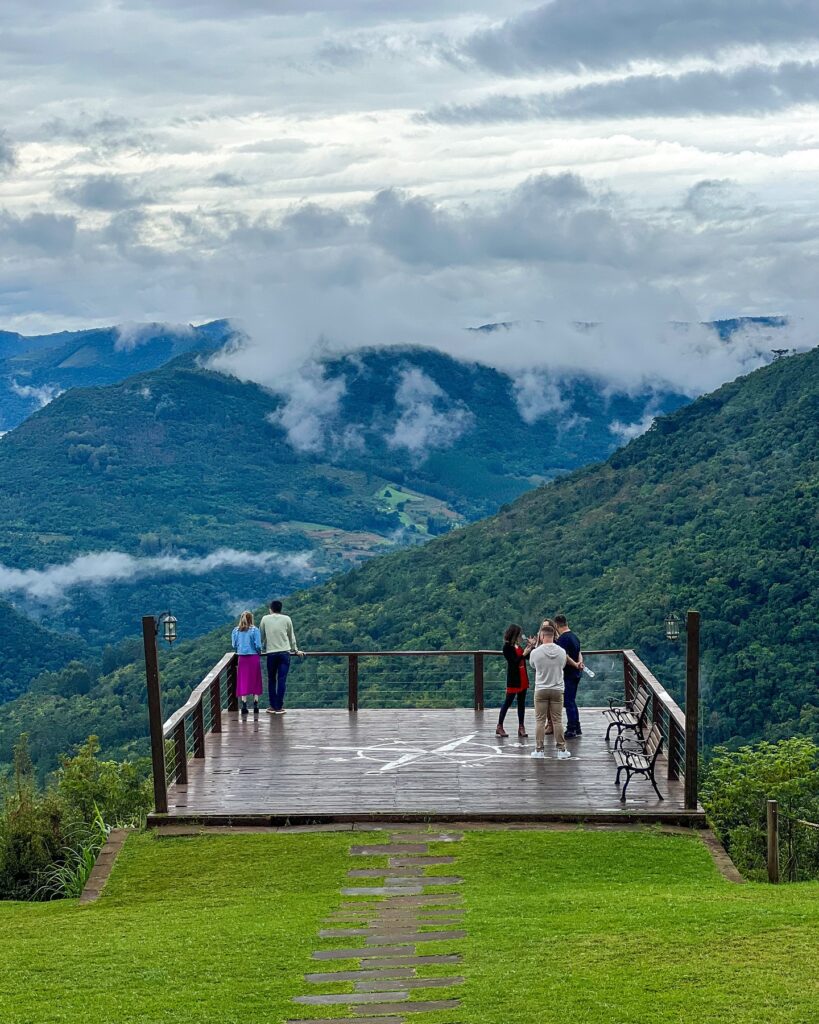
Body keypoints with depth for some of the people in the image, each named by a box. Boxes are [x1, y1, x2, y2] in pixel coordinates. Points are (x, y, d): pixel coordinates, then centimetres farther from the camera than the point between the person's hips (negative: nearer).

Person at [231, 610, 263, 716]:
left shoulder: (236, 631, 1)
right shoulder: (254, 630, -7)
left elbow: (234, 645, 3)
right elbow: (258, 645, -10)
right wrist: (259, 652, 10)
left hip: (242, 658, 2)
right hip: (254, 657, -2)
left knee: (243, 681, 7)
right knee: (255, 681, 8)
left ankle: (244, 705, 2)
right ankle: (255, 705, 8)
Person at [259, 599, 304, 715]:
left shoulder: (265, 619, 5)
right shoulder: (286, 619, 5)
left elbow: (262, 636, 11)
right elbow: (291, 636, 14)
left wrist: (262, 649, 25)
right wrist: (295, 650, 25)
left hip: (271, 653, 0)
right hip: (284, 653, 0)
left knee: (271, 680, 11)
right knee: (282, 680, 0)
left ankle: (272, 706, 11)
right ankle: (279, 707, 0)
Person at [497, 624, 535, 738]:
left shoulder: (518, 646, 8)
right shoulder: (507, 647, -13)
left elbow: (527, 657, 10)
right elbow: (514, 661, -20)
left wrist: (530, 647, 0)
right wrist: (524, 654, -30)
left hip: (522, 678, 7)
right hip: (513, 679, -7)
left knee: (521, 702, 8)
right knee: (508, 702, -1)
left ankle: (521, 727, 12)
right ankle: (499, 726, 7)